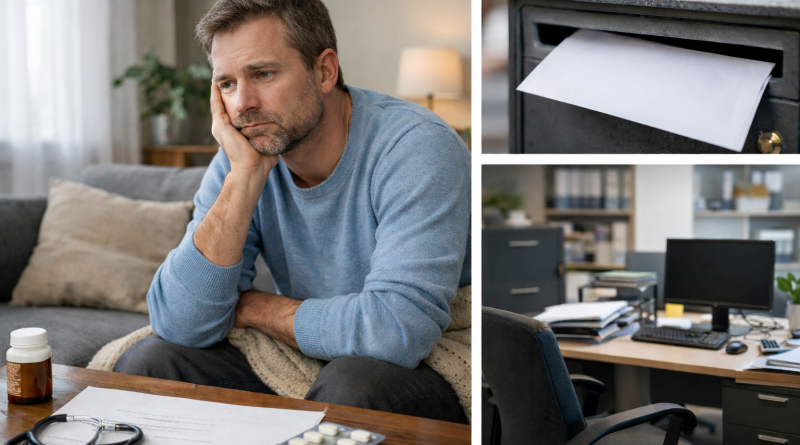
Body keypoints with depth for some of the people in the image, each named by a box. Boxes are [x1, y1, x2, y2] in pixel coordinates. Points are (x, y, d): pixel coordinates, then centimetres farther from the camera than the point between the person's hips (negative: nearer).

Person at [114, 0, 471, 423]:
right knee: (146, 360, -11)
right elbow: (179, 325, -14)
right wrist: (246, 175, -22)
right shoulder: (239, 160, -5)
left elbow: (397, 328, -32)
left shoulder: (418, 147, -22)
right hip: (306, 371, 5)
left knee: (352, 383, -35)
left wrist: (251, 308, -16)